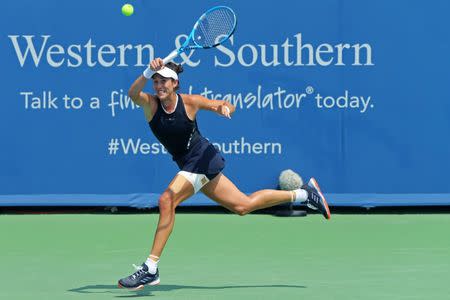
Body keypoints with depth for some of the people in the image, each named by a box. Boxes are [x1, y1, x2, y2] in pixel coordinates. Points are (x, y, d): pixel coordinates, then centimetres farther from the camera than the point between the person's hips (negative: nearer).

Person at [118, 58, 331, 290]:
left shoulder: (189, 102, -11)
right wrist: (148, 71, -43)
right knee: (243, 206, 15)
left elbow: (227, 105, 2)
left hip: (202, 158, -6)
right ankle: (304, 193, 31)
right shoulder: (150, 103, -5)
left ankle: (150, 269, -20)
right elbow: (133, 93, -28)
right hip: (189, 166, 6)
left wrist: (225, 108, -22)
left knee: (167, 200, -24)